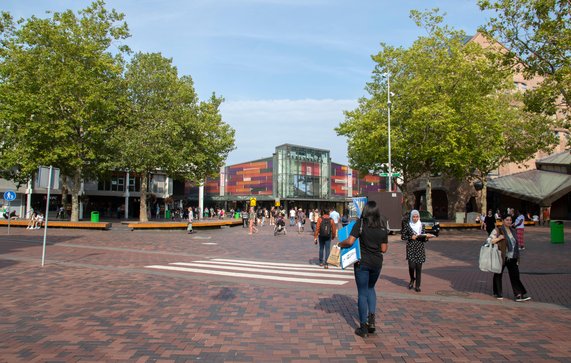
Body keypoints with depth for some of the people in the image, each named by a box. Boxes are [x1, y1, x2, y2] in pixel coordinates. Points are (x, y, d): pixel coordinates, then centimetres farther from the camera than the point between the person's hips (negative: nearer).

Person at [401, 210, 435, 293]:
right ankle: (412, 280, 18)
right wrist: (411, 237, -14)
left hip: (420, 248, 2)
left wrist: (427, 237, -10)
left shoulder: (421, 225, 8)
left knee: (418, 267, 1)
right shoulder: (407, 225, 0)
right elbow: (402, 237, 1)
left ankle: (417, 285, 12)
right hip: (411, 248, -2)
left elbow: (424, 239, 11)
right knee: (411, 266, -12)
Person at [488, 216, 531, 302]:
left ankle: (519, 295, 1)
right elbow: (489, 240, -13)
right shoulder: (497, 231, -9)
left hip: (512, 258, 5)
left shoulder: (513, 231, 10)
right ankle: (497, 293, 21)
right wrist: (499, 238, -25)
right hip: (501, 257, -5)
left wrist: (517, 257, 19)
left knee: (515, 275, 0)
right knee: (498, 275, 8)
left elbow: (516, 244, 19)